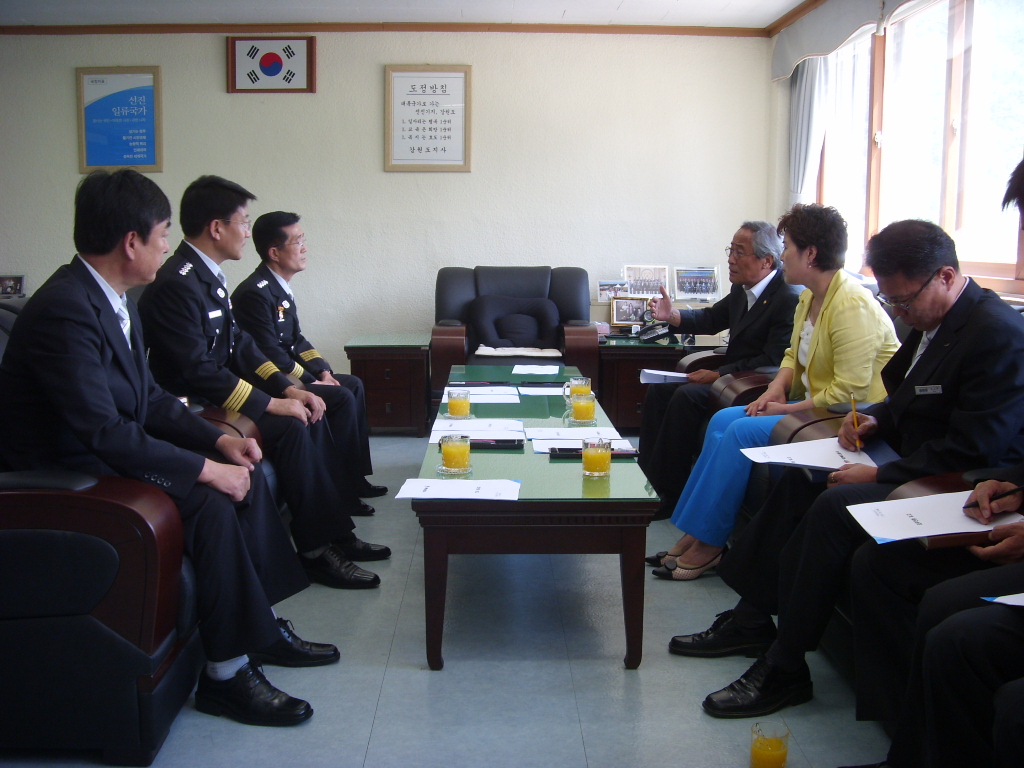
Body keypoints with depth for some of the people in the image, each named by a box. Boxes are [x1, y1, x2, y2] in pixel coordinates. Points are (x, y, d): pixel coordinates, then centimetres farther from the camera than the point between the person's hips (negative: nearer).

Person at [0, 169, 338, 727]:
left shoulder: (114, 301, 6)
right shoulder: (64, 310, -25)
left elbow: (151, 399, 10)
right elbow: (105, 433, -29)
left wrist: (219, 440, -2)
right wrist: (204, 467, -24)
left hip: (109, 453, 10)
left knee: (246, 473, 1)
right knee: (211, 502, -25)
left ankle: (261, 624, 12)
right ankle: (226, 674, -13)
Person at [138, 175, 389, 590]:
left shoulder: (209, 277, 10)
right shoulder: (176, 286, -22)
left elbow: (241, 346, 11)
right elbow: (199, 372, -27)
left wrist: (287, 388, -1)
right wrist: (271, 403, -23)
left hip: (216, 393, 10)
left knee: (312, 415, 1)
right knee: (292, 427, -24)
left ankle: (336, 530, 5)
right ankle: (316, 550, -14)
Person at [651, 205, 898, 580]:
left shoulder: (852, 305, -21)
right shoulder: (810, 297, 10)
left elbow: (850, 391, -25)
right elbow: (794, 354, 19)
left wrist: (787, 410, -18)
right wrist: (776, 389, -2)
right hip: (812, 403, 10)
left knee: (744, 431, -22)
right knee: (723, 420, -5)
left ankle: (706, 544, -11)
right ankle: (695, 533, -8)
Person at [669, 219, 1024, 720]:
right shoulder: (928, 321, 8)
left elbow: (973, 451, -25)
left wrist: (880, 476, -24)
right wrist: (876, 419, 2)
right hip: (915, 461, 11)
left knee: (834, 506, -27)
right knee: (798, 481, 5)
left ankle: (784, 668, -17)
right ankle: (752, 618, 9)